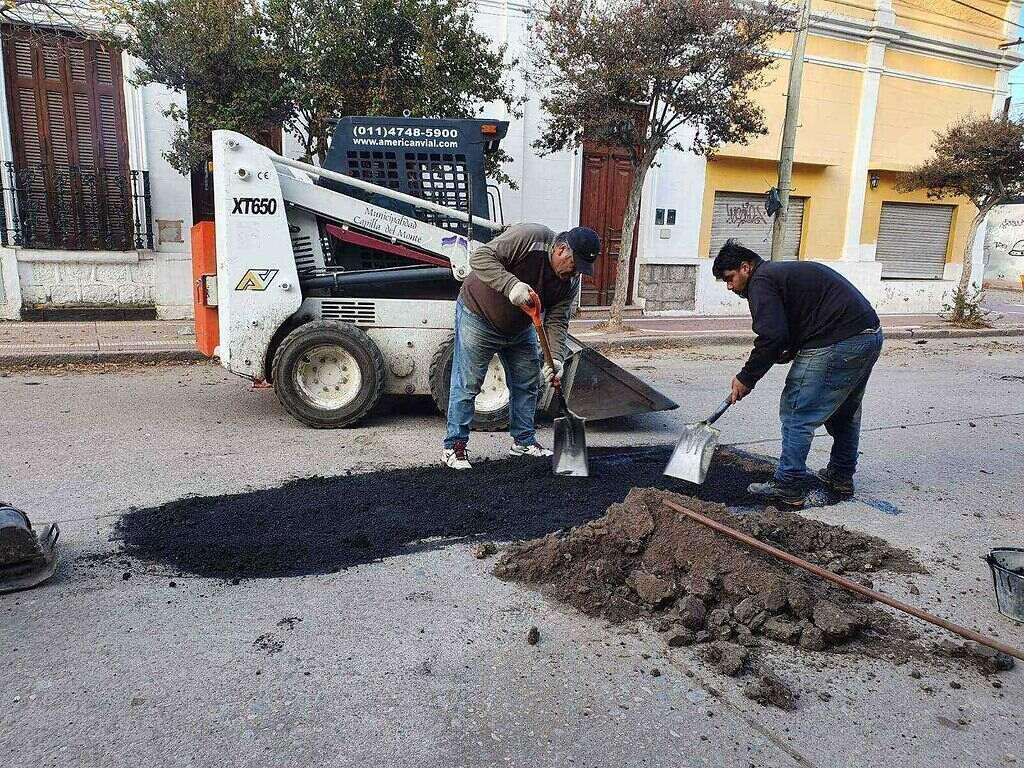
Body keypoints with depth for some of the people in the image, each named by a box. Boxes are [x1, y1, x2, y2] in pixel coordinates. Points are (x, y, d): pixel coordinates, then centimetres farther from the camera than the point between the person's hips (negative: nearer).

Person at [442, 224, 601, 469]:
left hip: (520, 329, 7)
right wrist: (511, 285, -44)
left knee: (528, 385, 9)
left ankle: (524, 441, 24)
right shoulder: (529, 237, -27)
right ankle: (454, 447, 4)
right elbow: (481, 257, -31)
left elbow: (557, 322, -9)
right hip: (478, 315, -7)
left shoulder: (571, 281, -7)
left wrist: (555, 359, -23)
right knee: (467, 384, -5)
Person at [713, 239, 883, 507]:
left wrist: (746, 378, -10)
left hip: (837, 342, -10)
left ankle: (788, 488, 4)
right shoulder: (784, 271, 25)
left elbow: (771, 337, -18)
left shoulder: (761, 281, -6)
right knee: (845, 412, 24)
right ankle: (841, 477, 37)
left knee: (797, 414, -2)